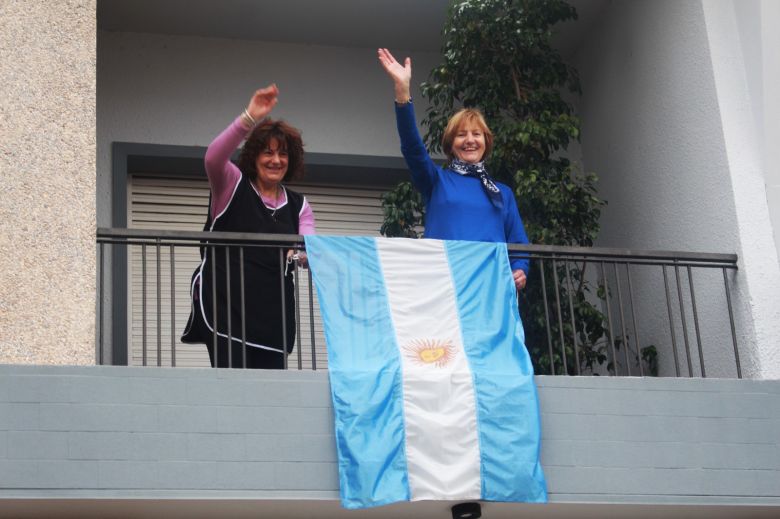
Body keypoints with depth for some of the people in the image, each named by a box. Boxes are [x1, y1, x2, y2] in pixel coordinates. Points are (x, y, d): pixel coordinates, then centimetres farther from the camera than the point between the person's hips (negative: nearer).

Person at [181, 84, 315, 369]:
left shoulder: (298, 205, 17)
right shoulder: (233, 185, 6)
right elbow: (213, 158, -16)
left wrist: (304, 253, -22)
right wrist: (249, 119, -27)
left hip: (273, 311, 4)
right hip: (225, 306, -4)